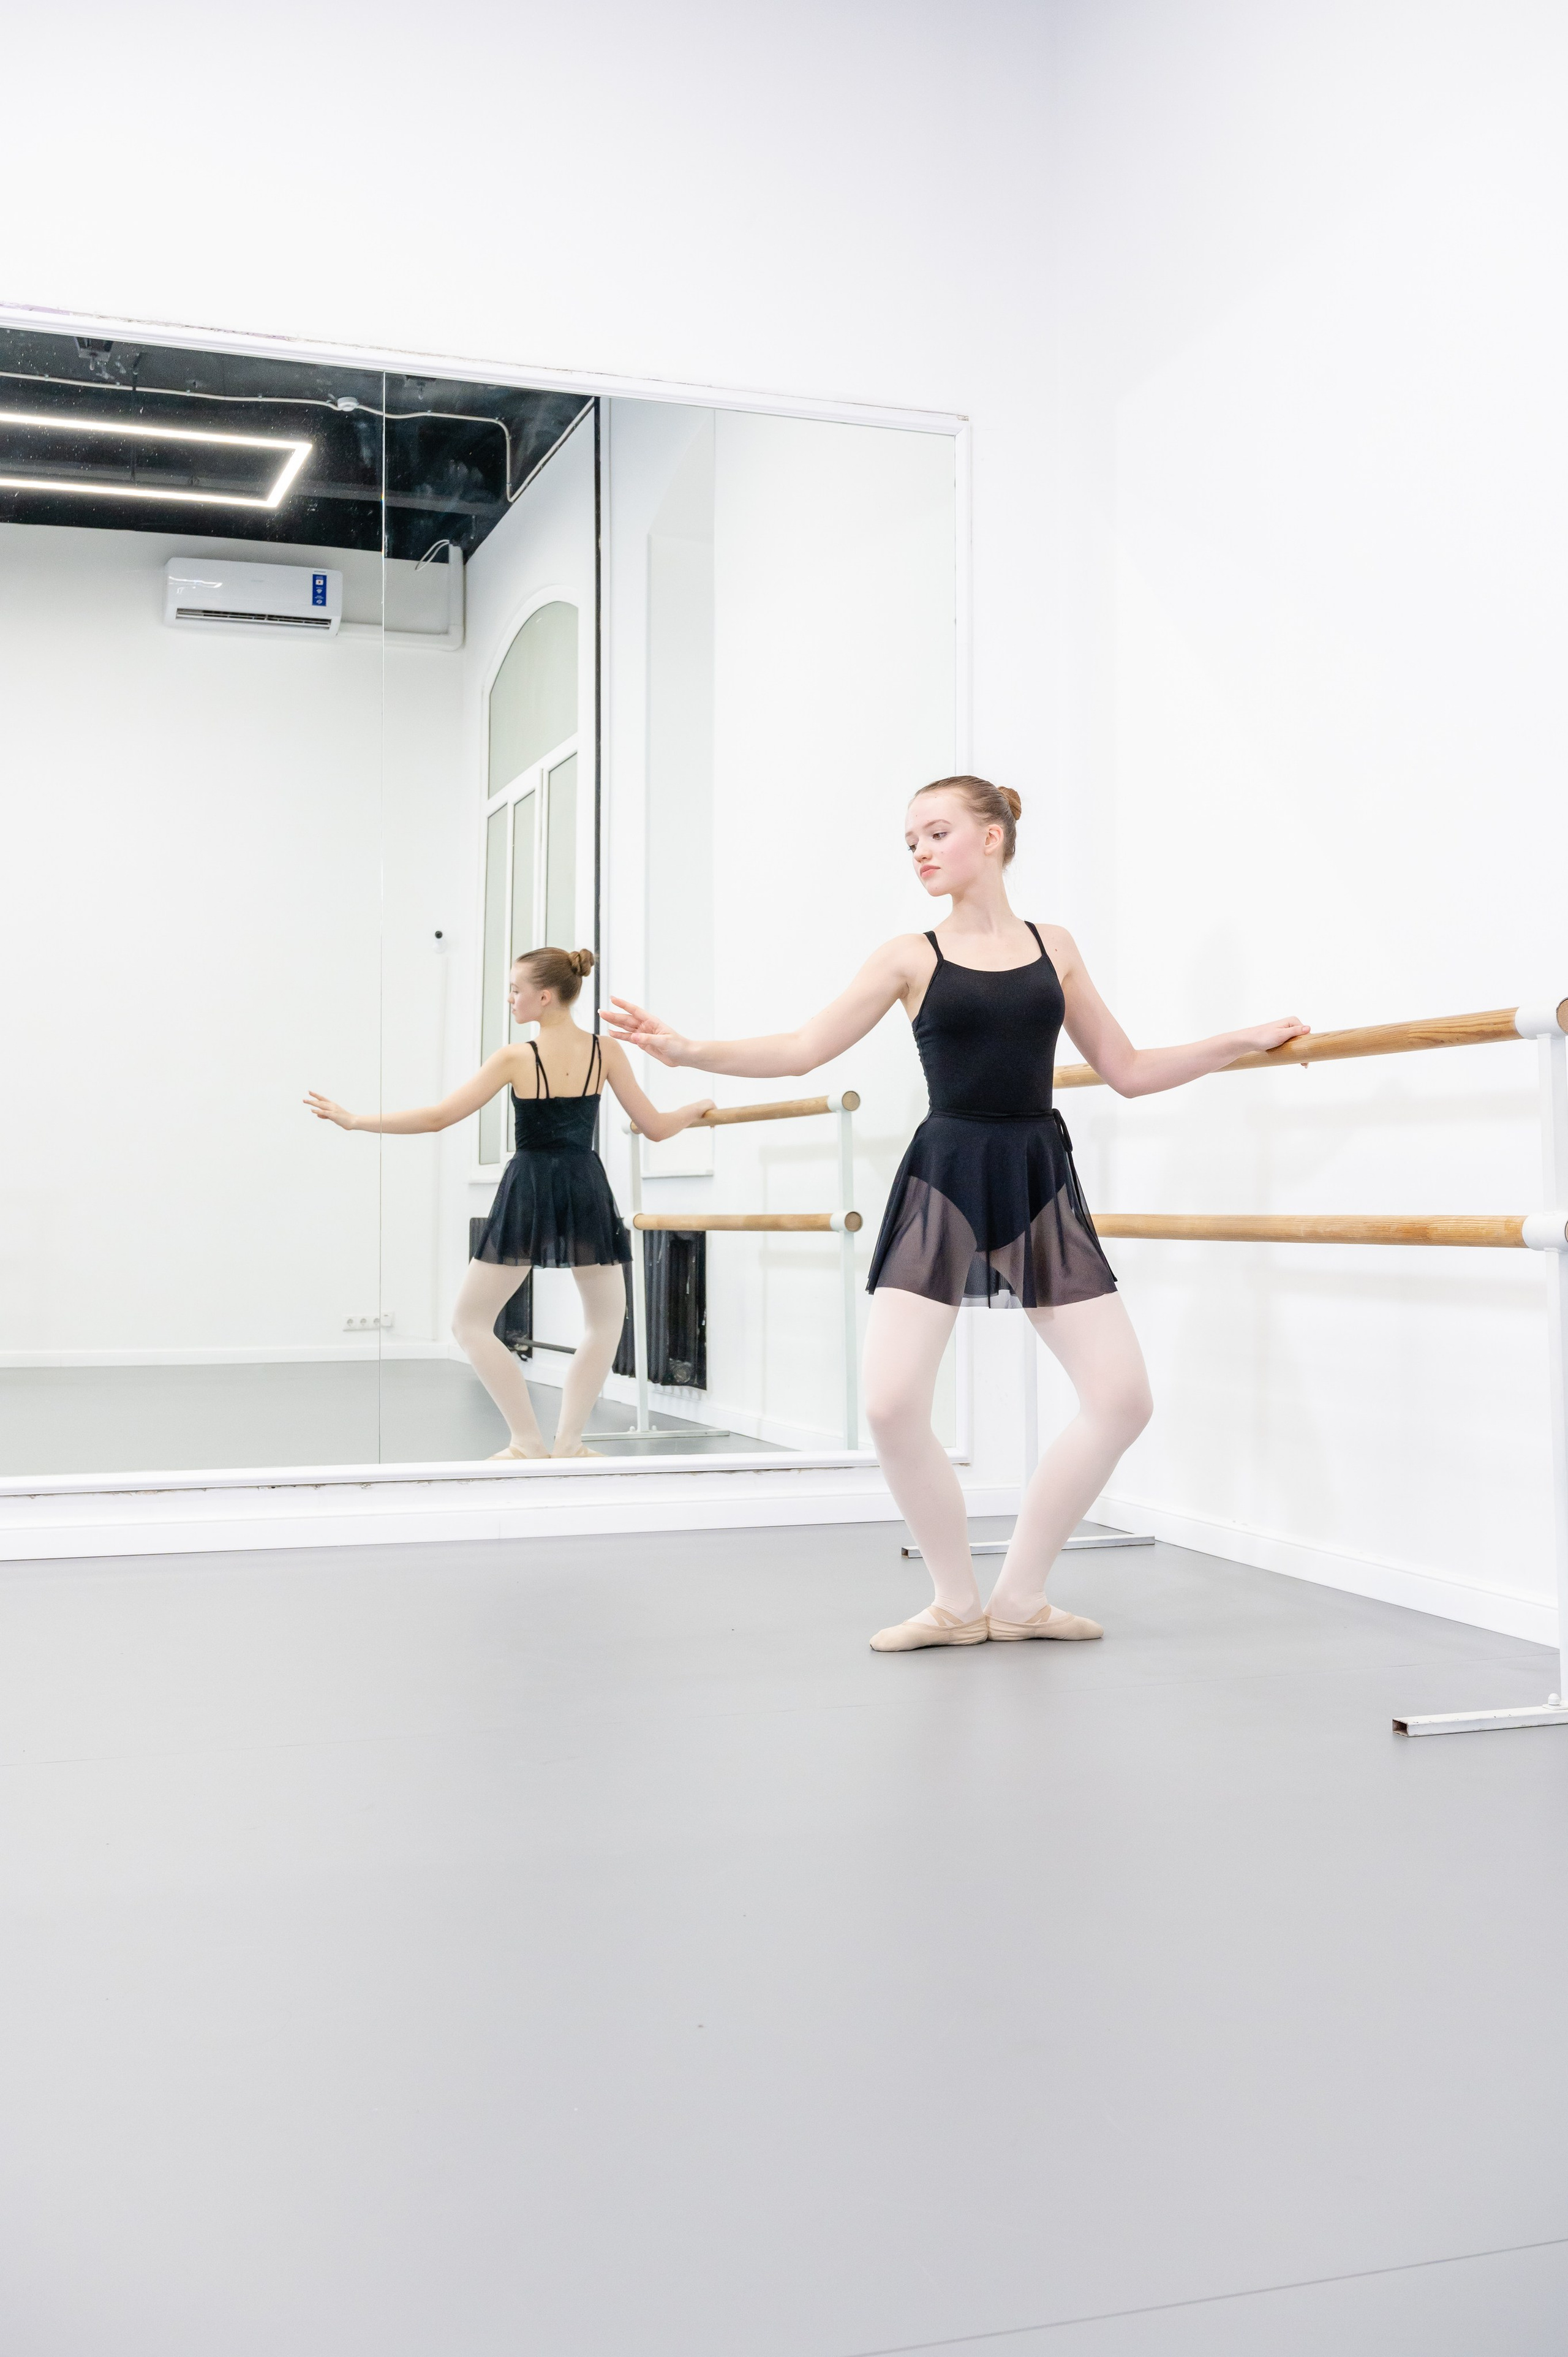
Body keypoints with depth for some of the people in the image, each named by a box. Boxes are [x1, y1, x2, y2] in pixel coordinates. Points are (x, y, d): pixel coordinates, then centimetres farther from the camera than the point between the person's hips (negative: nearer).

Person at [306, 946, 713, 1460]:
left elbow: (437, 1117, -12)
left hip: (528, 1190, -3)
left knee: (470, 1322, 11)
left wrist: (352, 1120, -5)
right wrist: (700, 1106, 24)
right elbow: (656, 1128, 3)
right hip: (586, 1189, 3)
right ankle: (568, 1442, 11)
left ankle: (529, 1442, 5)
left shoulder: (515, 1058, -8)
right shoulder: (607, 1052, -1)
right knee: (607, 1319, 21)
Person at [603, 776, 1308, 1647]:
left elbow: (1128, 1071, 15)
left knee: (1123, 1395, -5)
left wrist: (1245, 1039, 13)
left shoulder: (1055, 947, 9)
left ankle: (1020, 1596, 11)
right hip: (944, 1181, -2)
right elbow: (801, 1050, -4)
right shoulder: (912, 957, 3)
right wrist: (686, 1049, -16)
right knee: (893, 1405, -15)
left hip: (1040, 1183, 2)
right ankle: (957, 1605, 7)